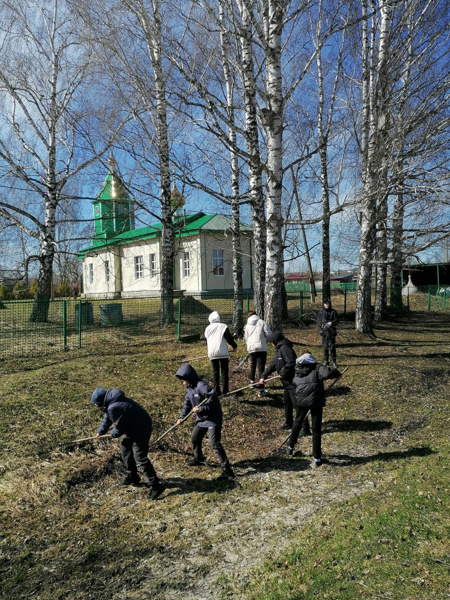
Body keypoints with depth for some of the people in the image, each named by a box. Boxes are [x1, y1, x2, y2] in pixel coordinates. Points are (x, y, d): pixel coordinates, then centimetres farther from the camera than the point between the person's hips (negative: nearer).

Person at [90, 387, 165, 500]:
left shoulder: (114, 408, -28)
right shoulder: (112, 401, 6)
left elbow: (119, 428, -19)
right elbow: (107, 418, 25)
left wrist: (113, 434, 4)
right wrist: (100, 431, 37)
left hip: (140, 429, -11)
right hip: (134, 427, 11)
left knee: (140, 457, -12)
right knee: (125, 448, 21)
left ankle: (156, 486, -11)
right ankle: (132, 476, 35)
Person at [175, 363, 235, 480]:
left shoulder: (201, 386, -26)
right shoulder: (189, 388, 5)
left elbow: (213, 399, -32)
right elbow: (187, 403, 14)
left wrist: (201, 409, -29)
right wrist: (182, 417, 4)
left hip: (213, 419, -10)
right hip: (201, 419, 10)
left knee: (215, 444, -16)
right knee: (195, 438, 23)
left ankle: (227, 470, -11)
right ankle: (199, 459, 48)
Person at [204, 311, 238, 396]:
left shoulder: (207, 329, 12)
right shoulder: (223, 326, -3)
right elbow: (229, 338, -5)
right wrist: (234, 346, 12)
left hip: (212, 353, 3)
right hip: (222, 352, -3)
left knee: (215, 372, 9)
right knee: (224, 371, 3)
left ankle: (216, 391, 5)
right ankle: (225, 391, 1)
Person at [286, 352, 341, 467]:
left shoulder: (296, 371, 12)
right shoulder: (317, 368, -2)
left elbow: (293, 384, 15)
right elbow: (328, 373, -19)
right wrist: (337, 374, -2)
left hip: (300, 401, 4)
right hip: (316, 401, -3)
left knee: (297, 423, 26)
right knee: (316, 430, 6)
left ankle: (290, 447, 42)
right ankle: (317, 459, 10)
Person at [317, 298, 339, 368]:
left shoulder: (333, 311, 2)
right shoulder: (321, 312, 7)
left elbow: (336, 320, -4)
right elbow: (318, 321, 9)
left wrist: (331, 323, -21)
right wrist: (321, 328, -5)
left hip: (331, 332, -2)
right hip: (324, 332, 2)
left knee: (332, 347, -5)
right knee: (325, 347, 6)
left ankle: (333, 362, -1)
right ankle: (326, 361, 14)